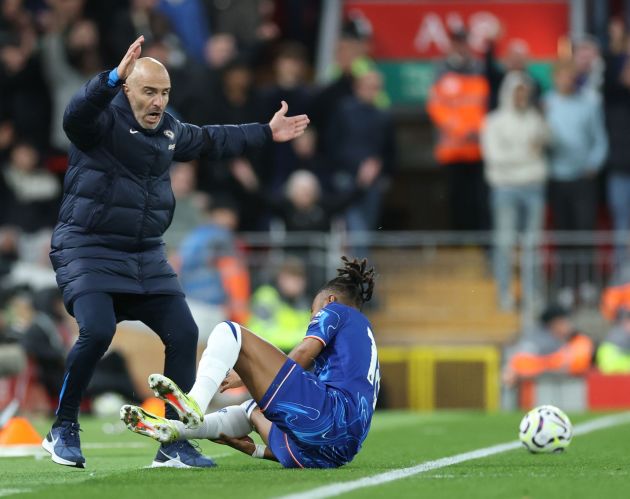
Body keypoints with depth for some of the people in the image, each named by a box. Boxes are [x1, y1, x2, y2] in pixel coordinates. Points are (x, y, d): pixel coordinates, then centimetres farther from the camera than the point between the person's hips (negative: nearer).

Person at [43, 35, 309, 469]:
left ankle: (174, 443, 9)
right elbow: (77, 115, -37)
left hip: (146, 256, 7)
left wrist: (266, 132, 32)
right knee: (97, 331, -26)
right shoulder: (103, 120, -12)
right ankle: (63, 429, -7)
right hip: (88, 250, -7)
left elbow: (210, 140, 30)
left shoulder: (169, 130, 11)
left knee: (183, 334, -1)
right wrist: (113, 79, -53)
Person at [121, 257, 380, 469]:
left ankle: (194, 403, -27)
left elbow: (303, 354, -3)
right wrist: (257, 451, 37)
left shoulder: (335, 309, 18)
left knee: (228, 332, -2)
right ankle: (172, 429, 8)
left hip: (325, 411, -9)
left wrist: (244, 375, 7)